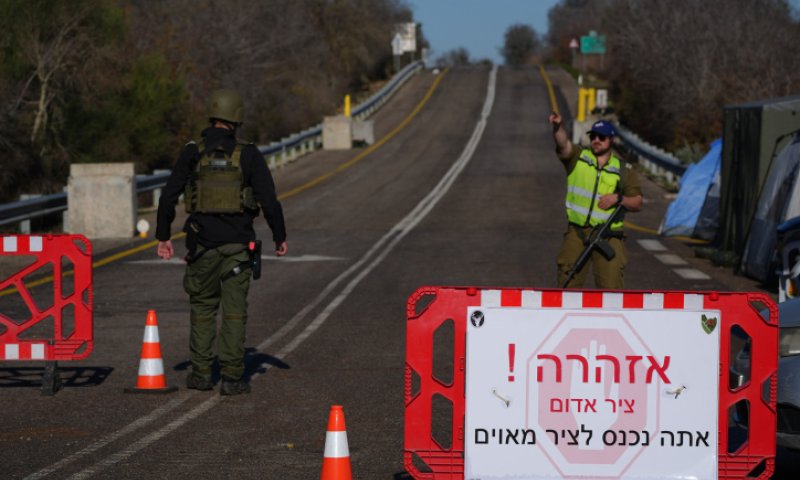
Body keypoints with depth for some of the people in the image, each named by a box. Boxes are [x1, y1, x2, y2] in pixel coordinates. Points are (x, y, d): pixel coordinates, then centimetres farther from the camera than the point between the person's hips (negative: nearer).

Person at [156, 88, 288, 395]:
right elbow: (269, 200, -5)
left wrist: (163, 236, 9)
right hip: (237, 243, -1)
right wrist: (279, 237, 7)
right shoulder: (248, 155, -5)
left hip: (202, 243, 1)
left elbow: (168, 197, -2)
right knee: (234, 310, 3)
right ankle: (231, 377, 1)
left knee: (202, 307, 15)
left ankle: (201, 373, 15)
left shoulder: (192, 154, -1)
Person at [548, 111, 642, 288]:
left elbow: (637, 203, 6)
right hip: (577, 234, 1)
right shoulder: (577, 158, 5)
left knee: (611, 286, -8)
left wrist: (618, 198, -14)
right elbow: (563, 144, -16)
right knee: (568, 285, 4)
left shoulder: (624, 170, 6)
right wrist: (558, 127, -37)